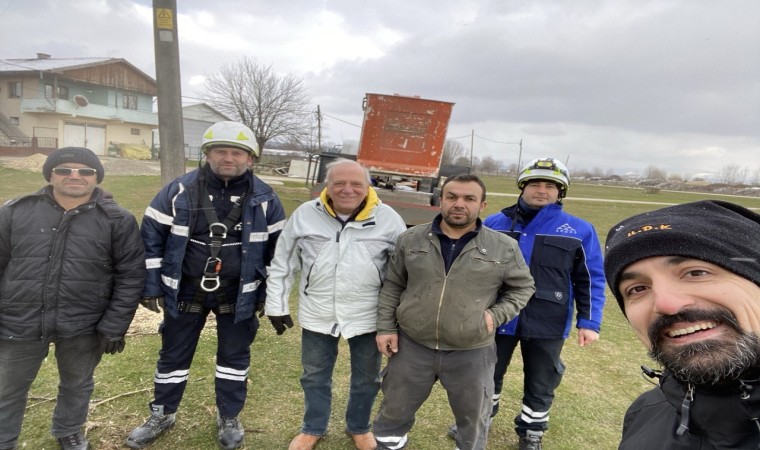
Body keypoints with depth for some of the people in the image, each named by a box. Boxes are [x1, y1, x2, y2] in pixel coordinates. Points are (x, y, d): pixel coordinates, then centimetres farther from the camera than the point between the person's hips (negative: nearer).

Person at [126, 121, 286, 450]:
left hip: (238, 295, 0)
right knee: (173, 355, 17)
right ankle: (162, 415, 41)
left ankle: (229, 418, 36)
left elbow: (277, 248, 1)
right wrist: (151, 286, -4)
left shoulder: (265, 198, -8)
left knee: (234, 357, 14)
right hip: (185, 292, 1)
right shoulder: (179, 191, -10)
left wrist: (270, 293, 2)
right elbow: (152, 236, -4)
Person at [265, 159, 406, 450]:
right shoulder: (305, 214, -6)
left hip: (368, 316, 0)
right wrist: (276, 304, 1)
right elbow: (283, 263, 2)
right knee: (315, 375, 18)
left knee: (367, 377, 18)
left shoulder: (388, 219, -9)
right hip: (316, 314, 1)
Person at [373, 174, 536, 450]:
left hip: (472, 354, 0)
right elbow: (392, 286, 6)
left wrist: (497, 315, -7)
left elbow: (522, 287, 7)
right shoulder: (411, 239, -2)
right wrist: (386, 327, 1)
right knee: (394, 412, 19)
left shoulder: (504, 248, -6)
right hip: (412, 346, 1)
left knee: (473, 421, 20)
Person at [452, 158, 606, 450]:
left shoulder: (580, 231, -5)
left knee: (540, 386, 18)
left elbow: (591, 280, 0)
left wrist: (589, 322, -5)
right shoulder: (494, 223, -3)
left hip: (547, 325, -1)